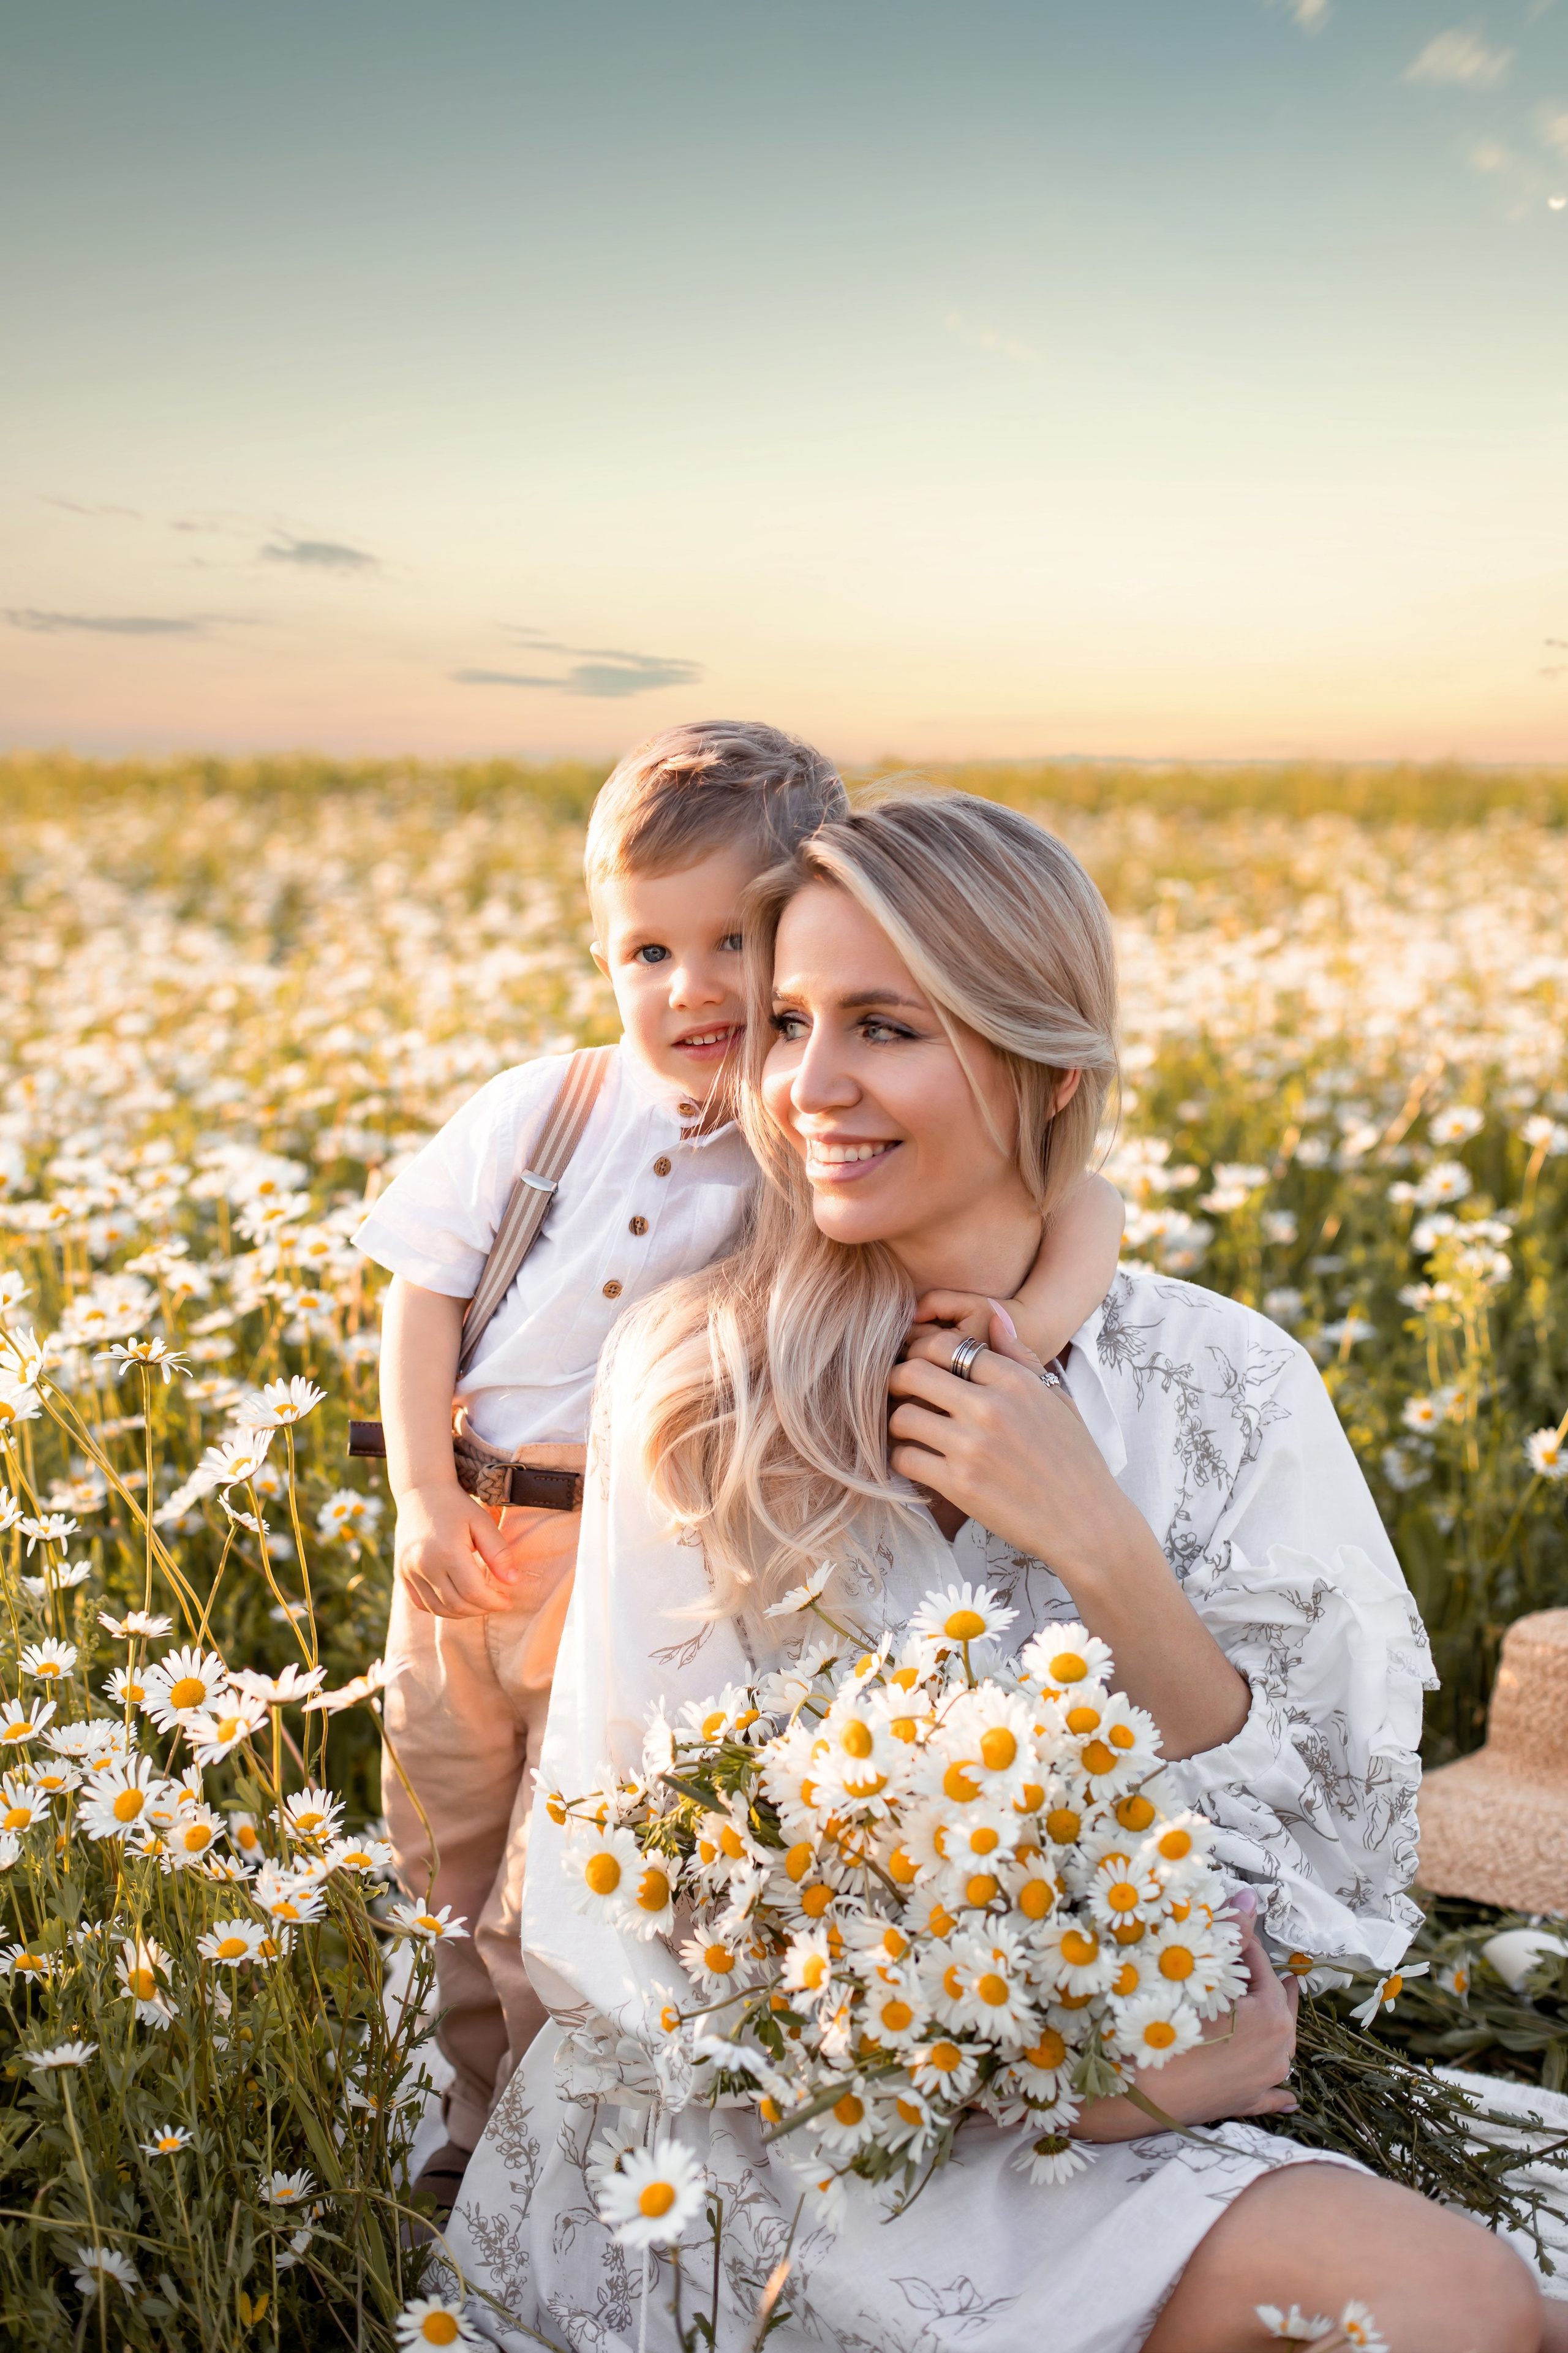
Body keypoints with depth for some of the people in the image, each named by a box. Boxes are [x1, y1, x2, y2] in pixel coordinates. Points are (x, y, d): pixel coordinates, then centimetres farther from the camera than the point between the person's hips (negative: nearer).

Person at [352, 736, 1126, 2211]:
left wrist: (1042, 1311, -35)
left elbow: (1078, 1193, -15)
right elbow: (424, 1292, 1)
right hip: (464, 1543, 4)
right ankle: (477, 2130, 45)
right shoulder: (538, 1110, -2)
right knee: (448, 1867, 20)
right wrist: (424, 1497, -7)